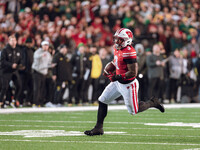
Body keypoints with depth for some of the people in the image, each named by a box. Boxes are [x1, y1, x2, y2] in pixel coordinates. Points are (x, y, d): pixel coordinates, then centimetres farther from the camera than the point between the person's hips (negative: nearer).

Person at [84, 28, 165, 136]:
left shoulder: (129, 53, -27)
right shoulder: (117, 48, 1)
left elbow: (133, 73, -28)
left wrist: (117, 77, -26)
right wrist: (110, 72, 3)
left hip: (128, 85, -9)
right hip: (118, 83, 9)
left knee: (133, 111, 6)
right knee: (102, 101, 6)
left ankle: (152, 103, 29)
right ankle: (98, 128, 13)